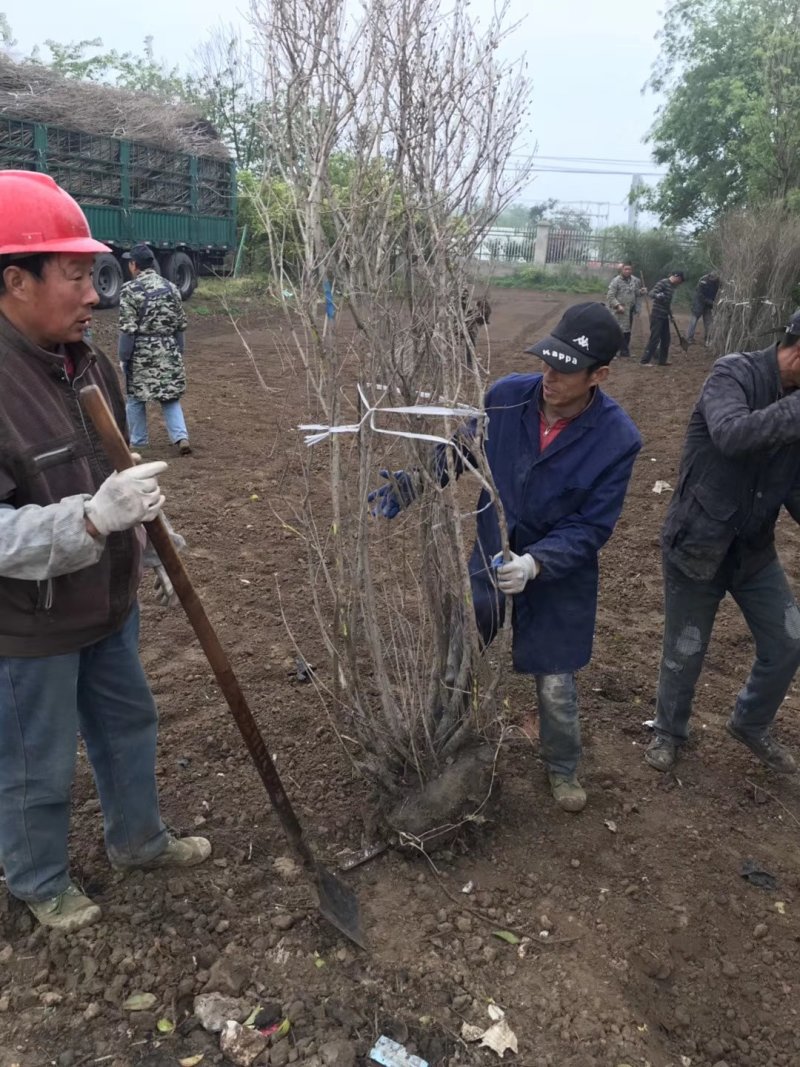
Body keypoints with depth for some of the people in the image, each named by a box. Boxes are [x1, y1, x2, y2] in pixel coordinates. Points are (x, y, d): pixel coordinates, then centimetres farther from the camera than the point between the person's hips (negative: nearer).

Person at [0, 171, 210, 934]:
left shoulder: (85, 361, -1)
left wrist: (145, 540, 19)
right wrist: (92, 518, -41)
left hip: (107, 603, 8)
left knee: (128, 725, 24)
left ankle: (137, 839, 49)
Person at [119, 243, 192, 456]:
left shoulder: (130, 290, -10)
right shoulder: (171, 288, 5)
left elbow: (128, 329, -12)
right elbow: (180, 325, 8)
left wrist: (123, 357, -5)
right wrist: (178, 352, 17)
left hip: (141, 352, -4)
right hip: (168, 351, 4)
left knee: (136, 397, 12)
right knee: (170, 397, 10)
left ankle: (138, 442, 21)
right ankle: (181, 438, -5)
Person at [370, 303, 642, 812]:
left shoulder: (618, 439, -23)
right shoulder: (507, 395, -17)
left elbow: (590, 528, -19)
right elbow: (463, 448, 1)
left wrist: (535, 563, -34)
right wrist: (413, 482, -12)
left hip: (559, 575, -3)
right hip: (490, 556, 3)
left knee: (556, 685, 8)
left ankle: (564, 767, 41)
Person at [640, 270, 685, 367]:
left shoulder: (672, 286, 14)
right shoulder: (663, 283, -12)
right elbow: (652, 293, -22)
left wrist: (671, 314, 24)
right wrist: (658, 296, -41)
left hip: (664, 316, 9)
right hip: (657, 316, -9)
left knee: (666, 339, 10)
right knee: (655, 338, -9)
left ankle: (662, 360, 19)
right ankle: (645, 361, -5)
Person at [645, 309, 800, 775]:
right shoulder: (735, 374, -18)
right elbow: (732, 434, -39)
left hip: (755, 548, 6)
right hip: (698, 545, -5)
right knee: (685, 653, 10)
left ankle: (752, 724, 36)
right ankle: (669, 731, 37)